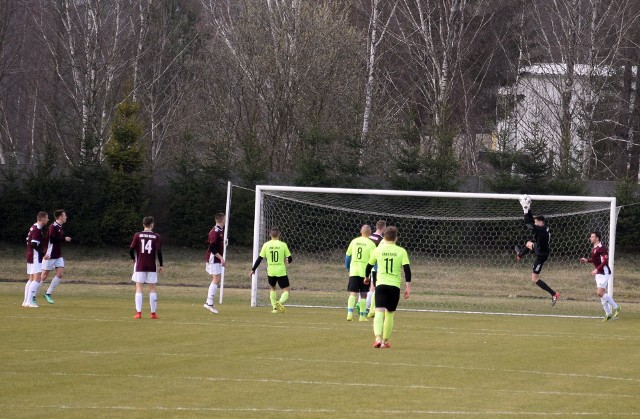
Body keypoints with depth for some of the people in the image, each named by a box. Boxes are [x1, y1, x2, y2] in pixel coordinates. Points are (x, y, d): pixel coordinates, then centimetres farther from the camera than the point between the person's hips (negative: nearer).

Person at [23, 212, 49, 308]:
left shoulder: (34, 228, 13)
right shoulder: (37, 229, -16)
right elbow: (34, 244, -23)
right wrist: (43, 254, -16)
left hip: (30, 257, 10)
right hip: (36, 258, -10)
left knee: (31, 279, 14)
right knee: (37, 279, -12)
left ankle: (26, 301, 16)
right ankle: (29, 301, -17)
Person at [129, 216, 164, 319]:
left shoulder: (137, 235, -2)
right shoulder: (156, 236, -3)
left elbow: (131, 249, -5)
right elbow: (159, 251, -8)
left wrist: (134, 259, 15)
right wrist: (161, 266, 0)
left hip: (139, 266, 0)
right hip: (152, 267, 0)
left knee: (139, 289, 2)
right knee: (152, 289, 8)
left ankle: (138, 312, -6)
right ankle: (153, 313, 7)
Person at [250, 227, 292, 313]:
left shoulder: (266, 245, -1)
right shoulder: (283, 245, -4)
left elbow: (259, 258, 0)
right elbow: (290, 259, 2)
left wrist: (253, 269, 10)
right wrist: (287, 261, 25)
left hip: (271, 272, 2)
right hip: (281, 272, -2)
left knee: (272, 288, 26)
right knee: (286, 290, 5)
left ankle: (274, 307, 18)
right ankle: (280, 302, -25)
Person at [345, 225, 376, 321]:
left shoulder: (354, 241, 6)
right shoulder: (371, 244, -4)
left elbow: (347, 256, 13)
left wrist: (348, 268, 27)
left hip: (353, 271, 2)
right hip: (365, 272, -2)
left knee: (353, 294, 0)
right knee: (363, 295, 9)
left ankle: (350, 313, -19)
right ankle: (362, 316, 11)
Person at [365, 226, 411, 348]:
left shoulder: (378, 250, 5)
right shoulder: (401, 251, 2)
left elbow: (369, 266, 17)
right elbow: (407, 269, -5)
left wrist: (367, 277, 37)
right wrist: (408, 287, -2)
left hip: (381, 284, -1)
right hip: (395, 286, 1)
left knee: (379, 312, -12)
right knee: (390, 314, 14)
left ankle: (378, 337, -33)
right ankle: (385, 341, 19)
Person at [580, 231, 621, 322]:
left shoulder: (602, 248, -17)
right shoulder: (594, 248, 13)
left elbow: (605, 261, -24)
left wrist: (597, 269, -27)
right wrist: (586, 260, 12)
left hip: (604, 273, -10)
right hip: (598, 273, 10)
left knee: (600, 293, -15)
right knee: (600, 293, 8)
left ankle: (616, 307, -3)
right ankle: (608, 313, 14)